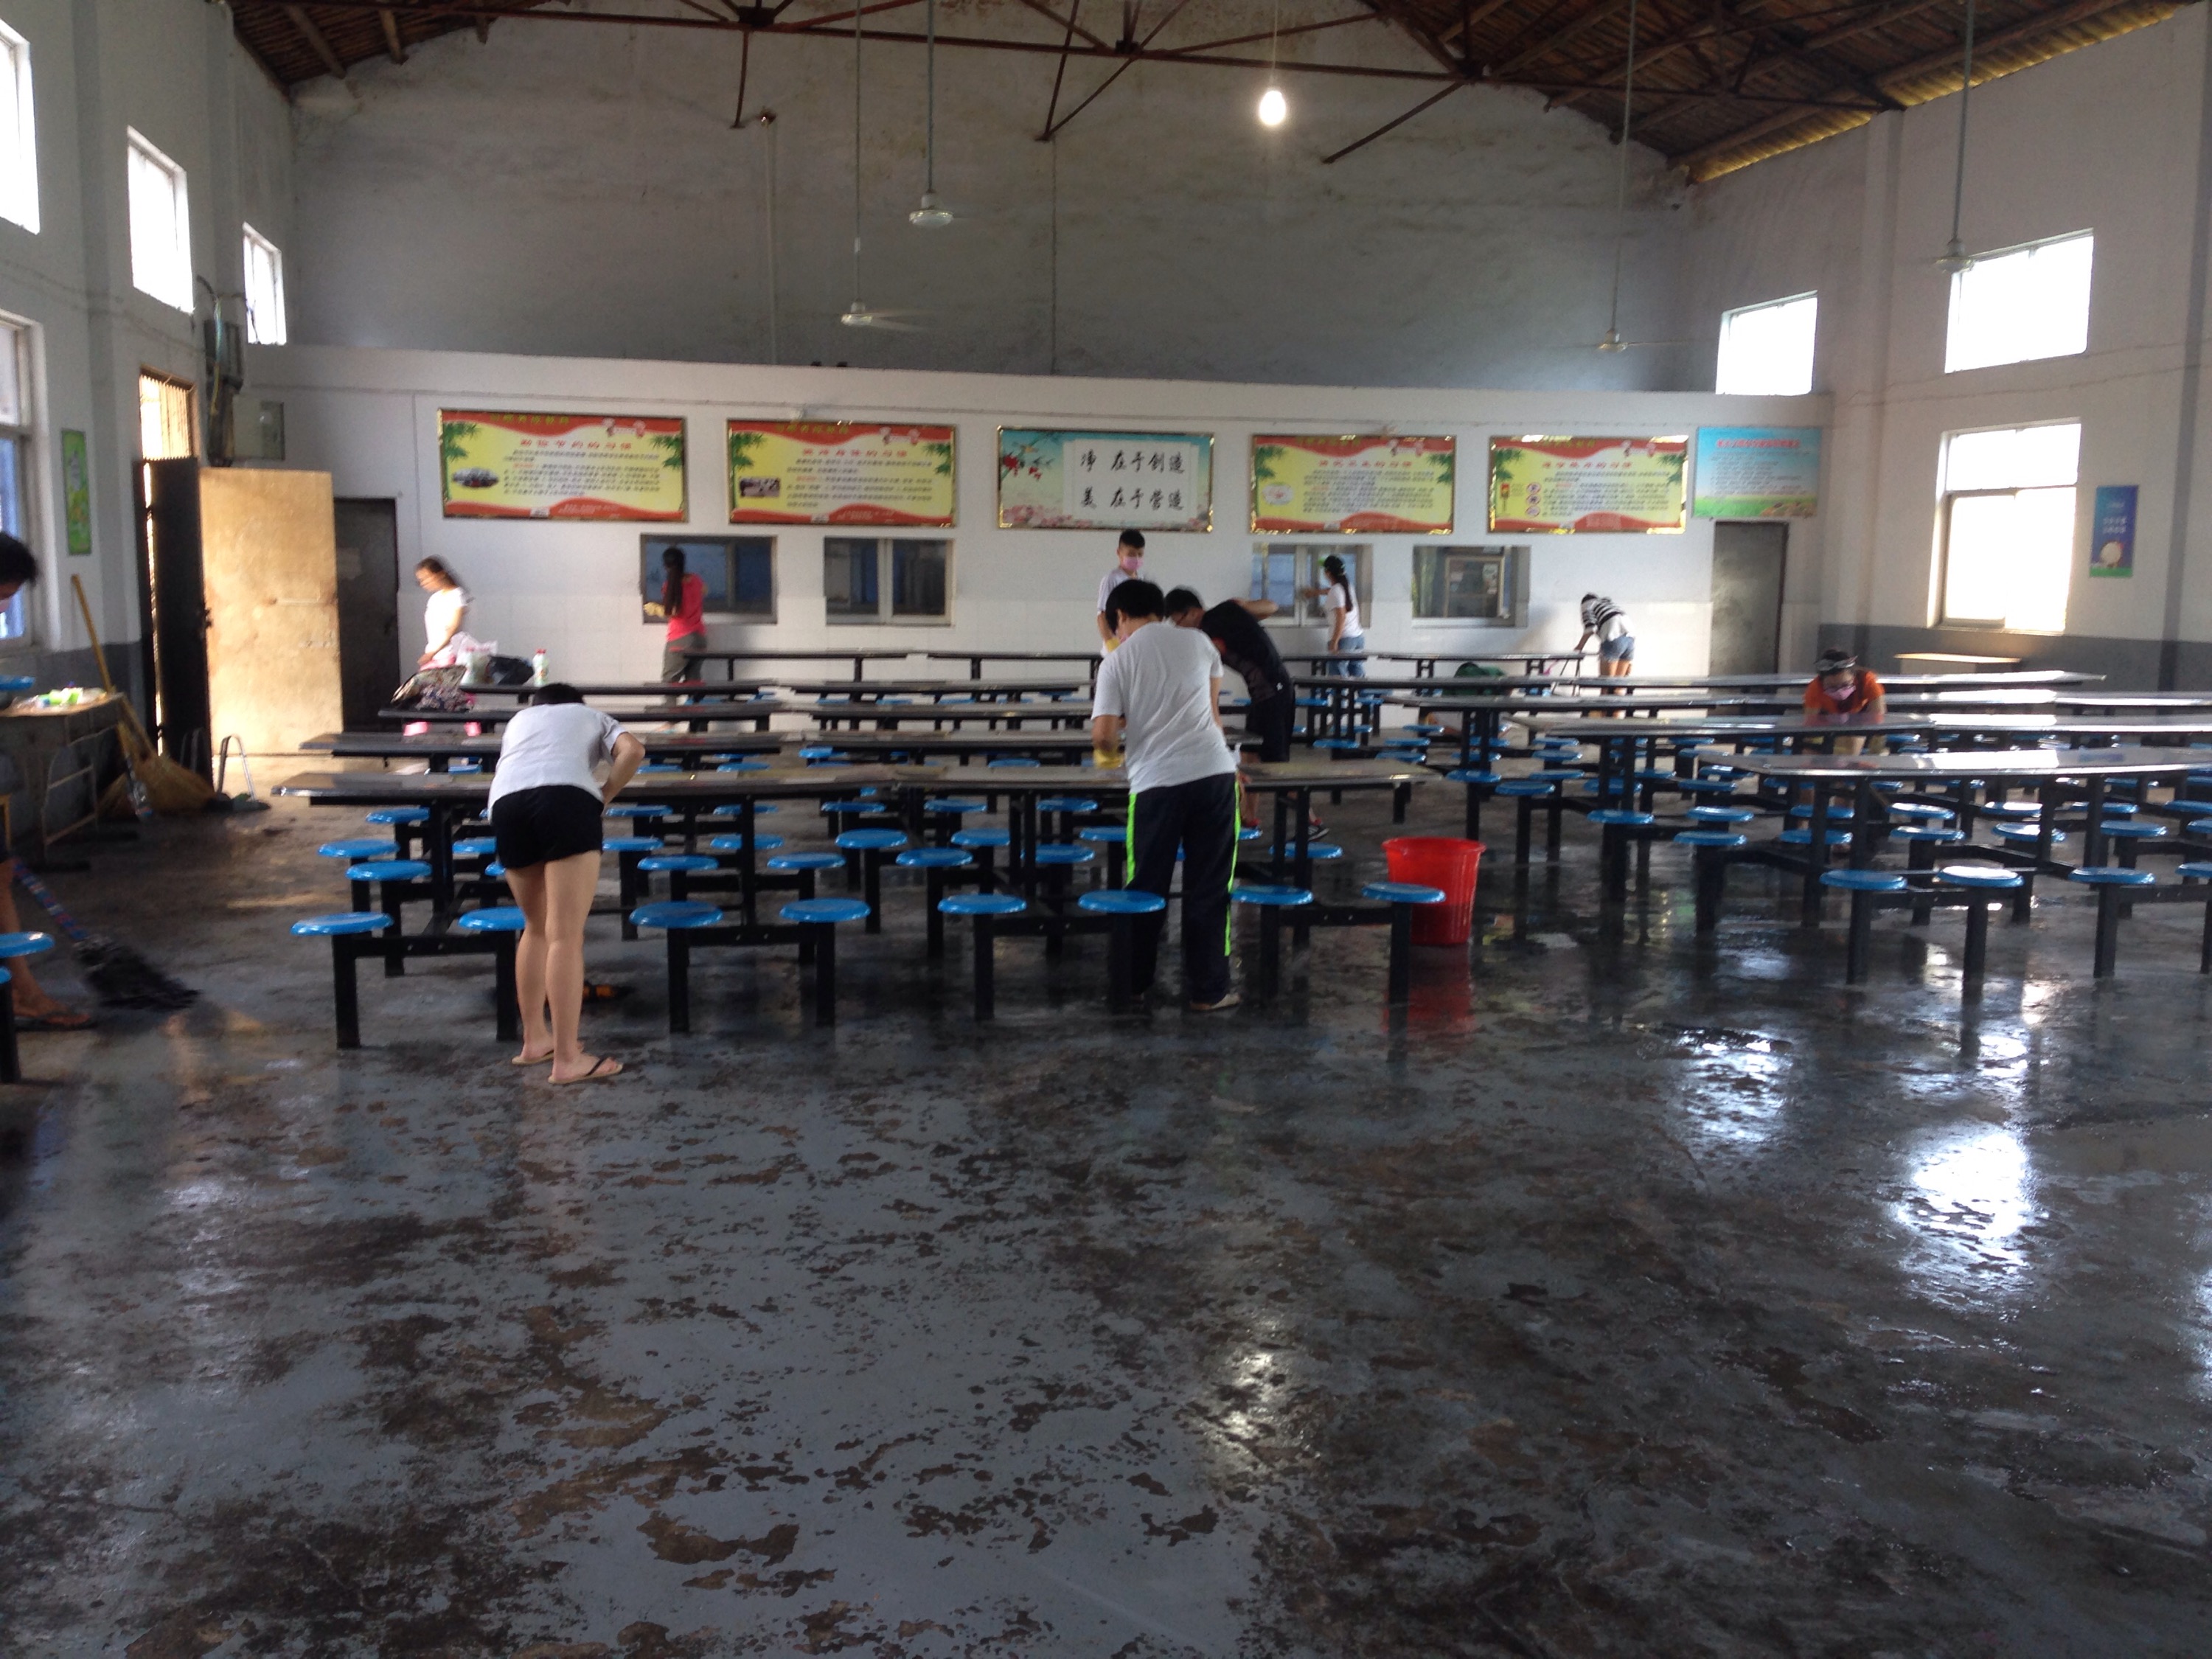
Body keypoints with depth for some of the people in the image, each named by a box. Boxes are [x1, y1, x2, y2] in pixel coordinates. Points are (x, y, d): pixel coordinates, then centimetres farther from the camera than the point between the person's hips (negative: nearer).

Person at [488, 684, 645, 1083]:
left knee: (536, 927, 21)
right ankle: (567, 1060, -8)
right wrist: (603, 797, 17)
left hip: (506, 803, 4)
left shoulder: (519, 720, 40)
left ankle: (534, 1039, 27)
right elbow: (633, 751, 10)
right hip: (567, 798, -4)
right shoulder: (595, 718, 31)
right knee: (566, 936, -6)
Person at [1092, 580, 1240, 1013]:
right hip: (1214, 772, 2)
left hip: (1156, 781, -2)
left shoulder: (1116, 661, 0)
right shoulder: (1198, 641, 9)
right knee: (1208, 888, 7)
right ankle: (1207, 991, 11)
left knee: (1147, 887, 12)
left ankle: (1134, 984, 22)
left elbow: (1102, 737, -6)